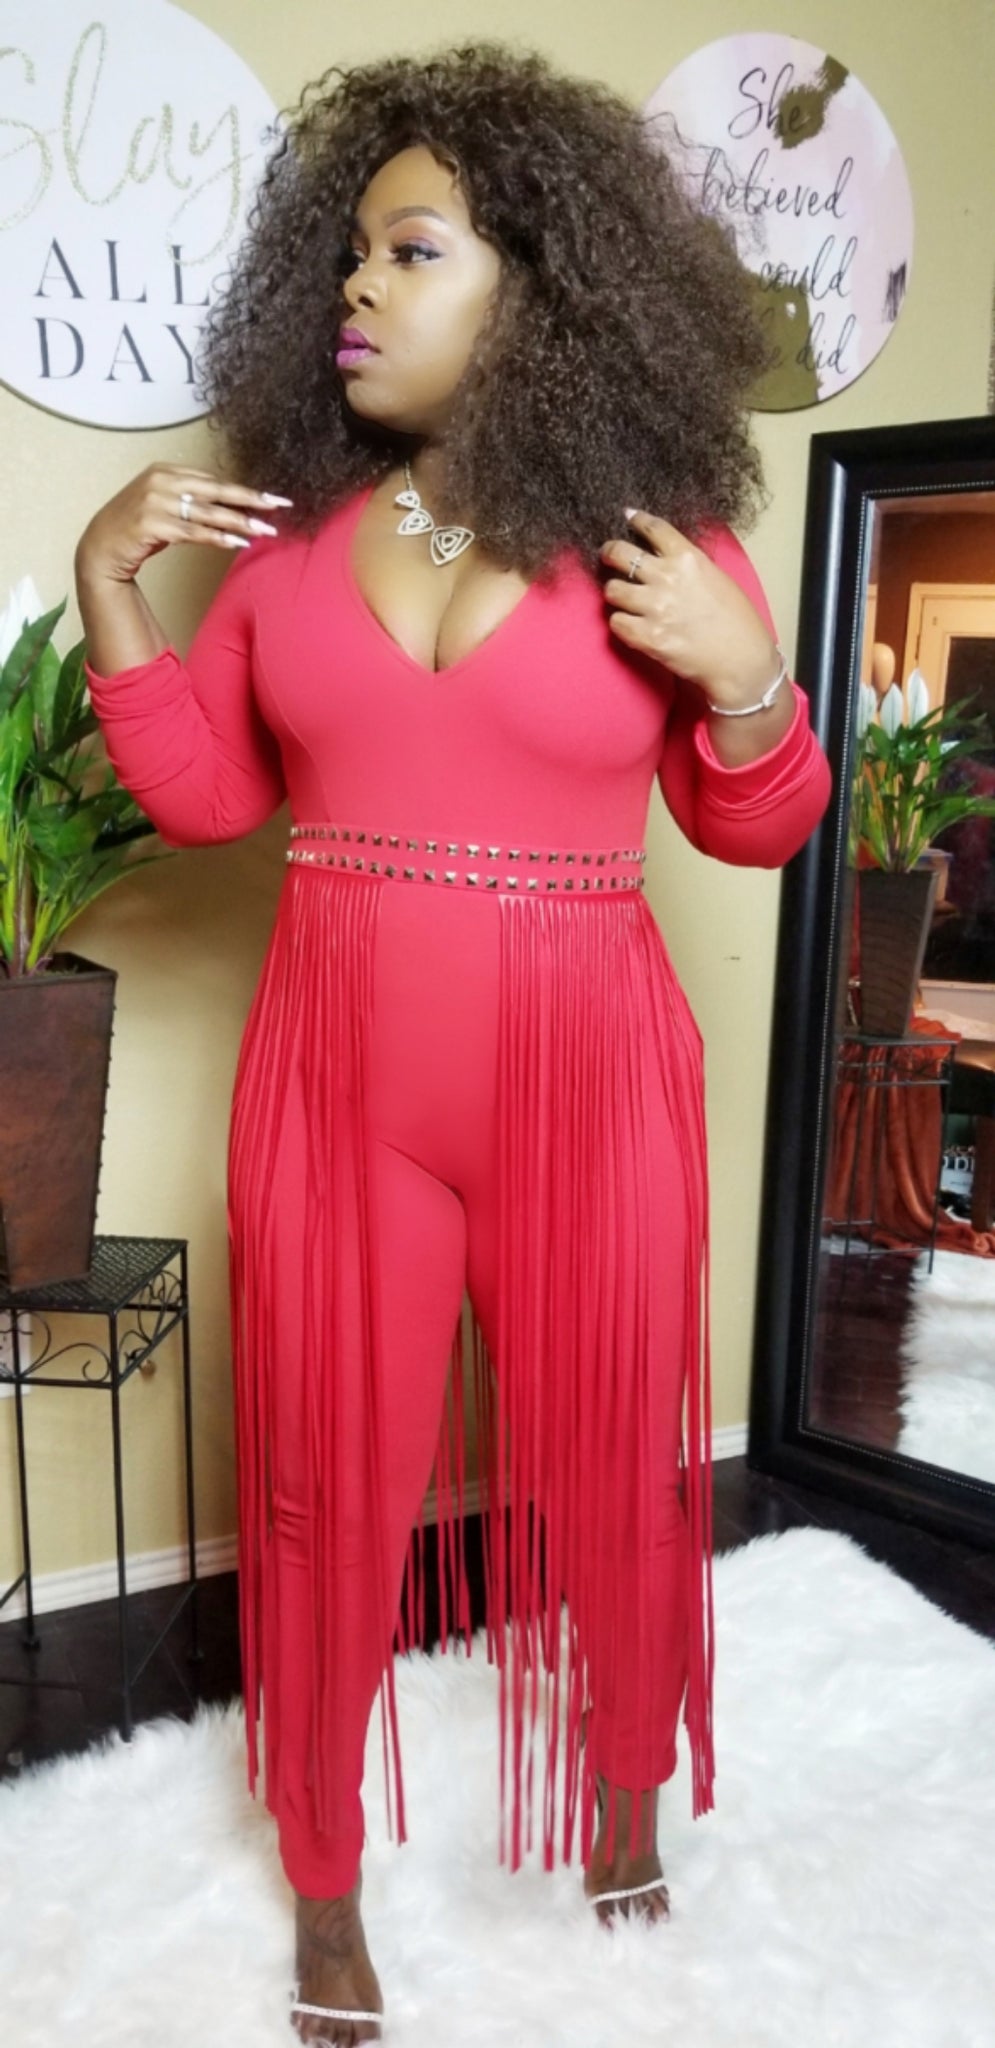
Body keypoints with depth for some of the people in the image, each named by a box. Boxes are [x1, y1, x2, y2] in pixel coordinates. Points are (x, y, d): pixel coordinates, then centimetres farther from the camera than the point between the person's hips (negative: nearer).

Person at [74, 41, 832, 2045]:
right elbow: (203, 787, 8)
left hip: (584, 1082, -1)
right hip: (336, 1082, 2)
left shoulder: (665, 539, -3)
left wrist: (744, 676, -16)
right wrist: (104, 580, -2)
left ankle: (628, 1770, 48)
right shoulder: (290, 523, 4)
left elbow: (755, 827, 3)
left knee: (607, 1463, 16)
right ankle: (324, 1869, 37)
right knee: (326, 1488, 11)